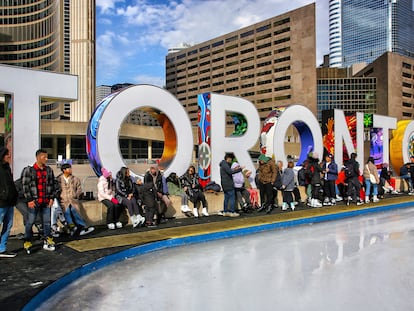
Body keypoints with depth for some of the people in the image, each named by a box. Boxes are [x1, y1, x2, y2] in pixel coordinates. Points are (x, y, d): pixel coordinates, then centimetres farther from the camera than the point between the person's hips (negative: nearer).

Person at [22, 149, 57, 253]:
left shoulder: (49, 170, 9)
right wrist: (29, 200, -10)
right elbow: (25, 186, -6)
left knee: (47, 221, 9)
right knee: (30, 222, 3)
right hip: (34, 201, -4)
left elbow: (52, 184, 13)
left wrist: (52, 197, 6)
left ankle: (47, 241, 18)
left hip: (46, 201, 4)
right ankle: (27, 242, 15)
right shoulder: (28, 170, -4)